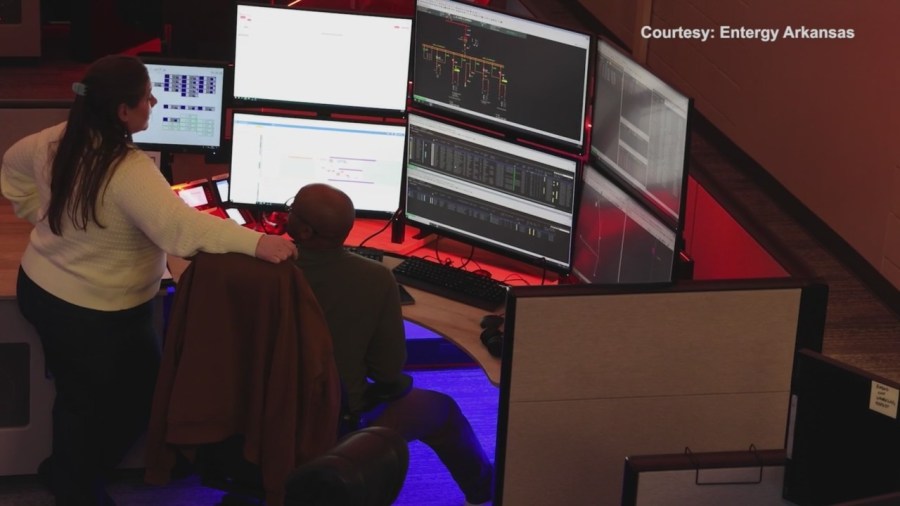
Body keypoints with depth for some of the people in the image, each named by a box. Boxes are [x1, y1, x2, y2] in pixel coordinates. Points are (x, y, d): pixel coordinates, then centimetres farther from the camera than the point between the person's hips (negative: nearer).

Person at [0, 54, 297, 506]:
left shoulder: (58, 140, -8)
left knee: (78, 397, 30)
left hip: (41, 290, 8)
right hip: (99, 314, -7)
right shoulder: (129, 171, -34)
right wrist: (256, 243, -50)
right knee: (136, 399, 19)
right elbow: (180, 226, -46)